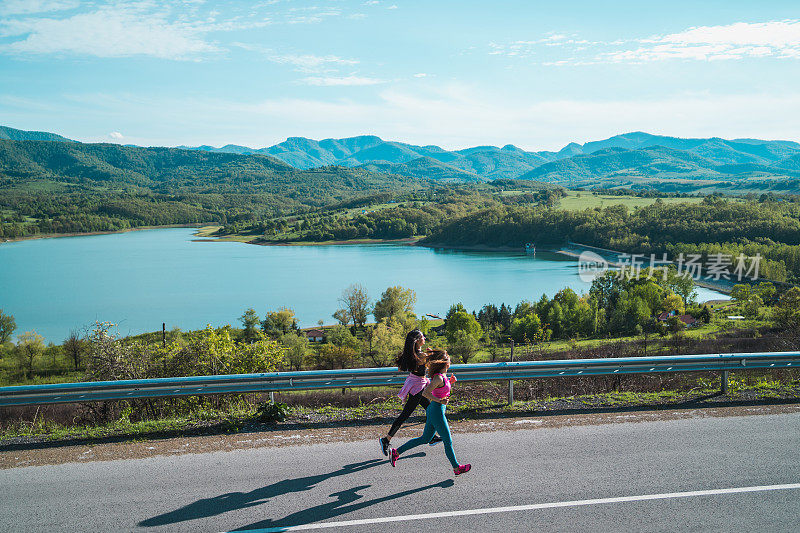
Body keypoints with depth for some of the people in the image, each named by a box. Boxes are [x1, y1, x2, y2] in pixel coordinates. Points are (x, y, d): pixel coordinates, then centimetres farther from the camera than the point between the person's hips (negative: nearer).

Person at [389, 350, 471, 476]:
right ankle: (456, 468, 21)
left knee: (425, 438, 18)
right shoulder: (439, 378, -20)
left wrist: (450, 382, 10)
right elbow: (425, 393, -24)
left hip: (433, 410, 10)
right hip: (437, 410, -10)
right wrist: (440, 401, -28)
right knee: (448, 441, 6)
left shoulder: (443, 376, 8)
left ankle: (396, 452, 20)